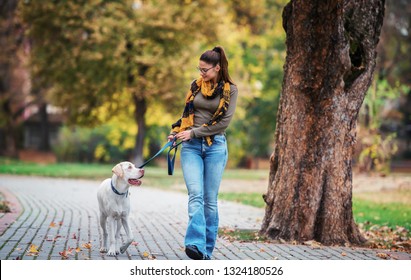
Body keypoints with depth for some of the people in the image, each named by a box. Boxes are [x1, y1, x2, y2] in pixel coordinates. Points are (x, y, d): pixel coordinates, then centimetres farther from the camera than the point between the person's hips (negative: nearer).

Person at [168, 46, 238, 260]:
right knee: (195, 195, -15)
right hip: (191, 146, 2)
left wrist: (194, 132, -10)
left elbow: (224, 121, -7)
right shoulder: (196, 85, 10)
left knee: (210, 199, 1)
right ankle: (195, 244, -26)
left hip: (215, 146, -2)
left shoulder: (230, 89, 0)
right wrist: (176, 131, 6)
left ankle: (207, 250, 7)